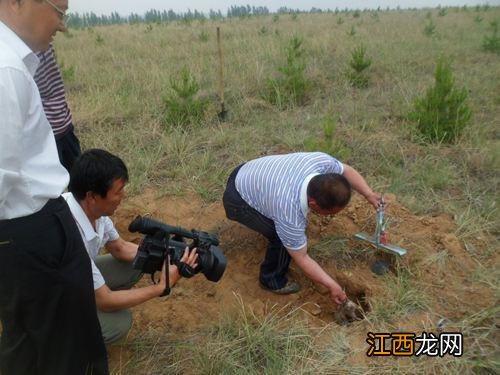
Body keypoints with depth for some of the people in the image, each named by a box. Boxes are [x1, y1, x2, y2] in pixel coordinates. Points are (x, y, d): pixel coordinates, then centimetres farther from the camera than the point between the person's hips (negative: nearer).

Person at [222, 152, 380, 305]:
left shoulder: (321, 160, -24)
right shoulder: (290, 218, -35)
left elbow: (346, 170, 1)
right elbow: (302, 259, -17)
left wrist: (369, 194, -5)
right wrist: (332, 286, -9)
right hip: (238, 201, -7)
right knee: (283, 239, -16)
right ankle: (271, 280, 7)